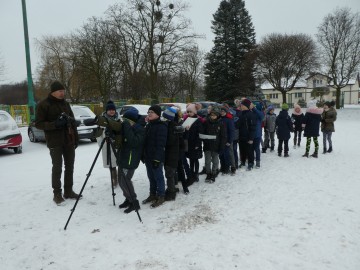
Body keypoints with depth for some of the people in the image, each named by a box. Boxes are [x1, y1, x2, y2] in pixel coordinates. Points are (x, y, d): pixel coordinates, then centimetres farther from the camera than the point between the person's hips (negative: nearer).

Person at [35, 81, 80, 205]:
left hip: (69, 140, 6)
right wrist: (55, 124, -23)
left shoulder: (65, 103, 12)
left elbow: (72, 121, 17)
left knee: (69, 166, 9)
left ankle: (68, 191, 20)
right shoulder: (43, 105, -6)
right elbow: (38, 123, -8)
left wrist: (76, 137, 11)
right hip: (55, 142, -5)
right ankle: (57, 193, 11)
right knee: (57, 167, -2)